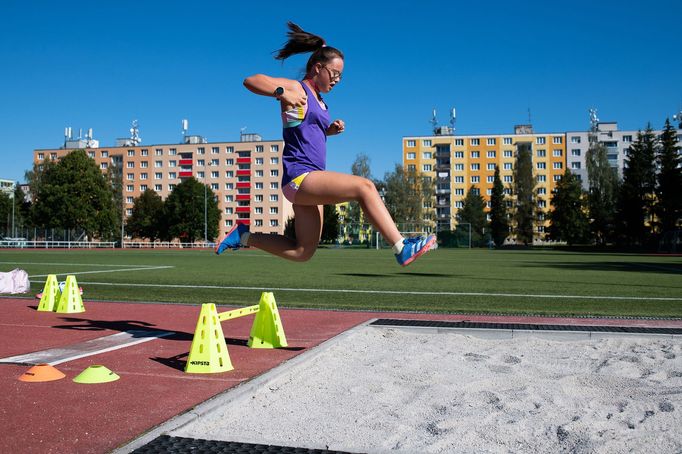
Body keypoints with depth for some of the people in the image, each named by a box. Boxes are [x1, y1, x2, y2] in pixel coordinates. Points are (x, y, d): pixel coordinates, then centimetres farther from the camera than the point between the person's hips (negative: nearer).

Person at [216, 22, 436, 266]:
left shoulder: (319, 100, 19)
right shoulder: (296, 88, -5)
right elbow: (250, 80, -15)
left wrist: (333, 129, 13)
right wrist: (281, 92, -32)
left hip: (309, 181, 10)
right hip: (299, 176, -9)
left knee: (302, 252, 12)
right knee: (364, 186, -21)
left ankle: (243, 235, 21)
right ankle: (402, 248, -21)